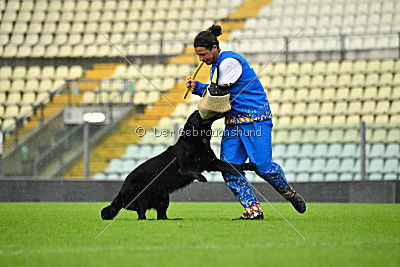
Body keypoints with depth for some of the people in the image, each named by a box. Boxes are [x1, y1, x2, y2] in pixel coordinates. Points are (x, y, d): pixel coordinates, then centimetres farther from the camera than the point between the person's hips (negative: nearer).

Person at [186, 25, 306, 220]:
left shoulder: (230, 61, -15)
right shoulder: (216, 65, 14)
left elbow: (219, 91, -12)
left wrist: (197, 87, 2)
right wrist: (196, 87, 4)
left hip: (256, 118, -9)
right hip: (233, 122, 9)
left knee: (263, 166, -12)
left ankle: (289, 193, 16)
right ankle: (253, 209, -5)